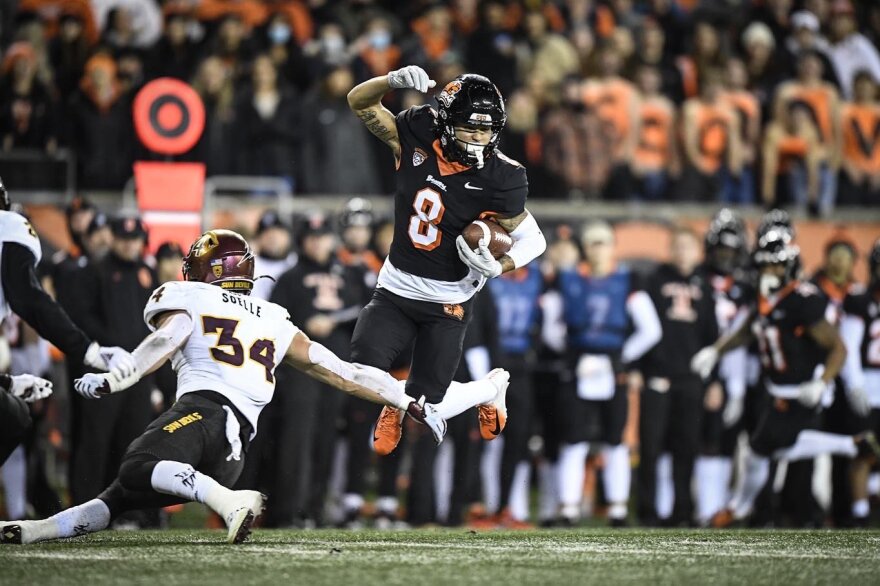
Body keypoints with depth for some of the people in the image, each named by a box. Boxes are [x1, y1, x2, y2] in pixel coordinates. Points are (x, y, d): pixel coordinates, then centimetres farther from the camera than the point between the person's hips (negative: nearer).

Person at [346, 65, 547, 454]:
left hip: (447, 305, -2)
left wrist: (499, 266, -28)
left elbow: (533, 239, -9)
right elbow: (359, 102, -8)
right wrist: (393, 82, -28)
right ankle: (391, 405, 22)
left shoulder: (500, 178, -18)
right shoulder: (417, 139, -12)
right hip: (395, 291, 2)